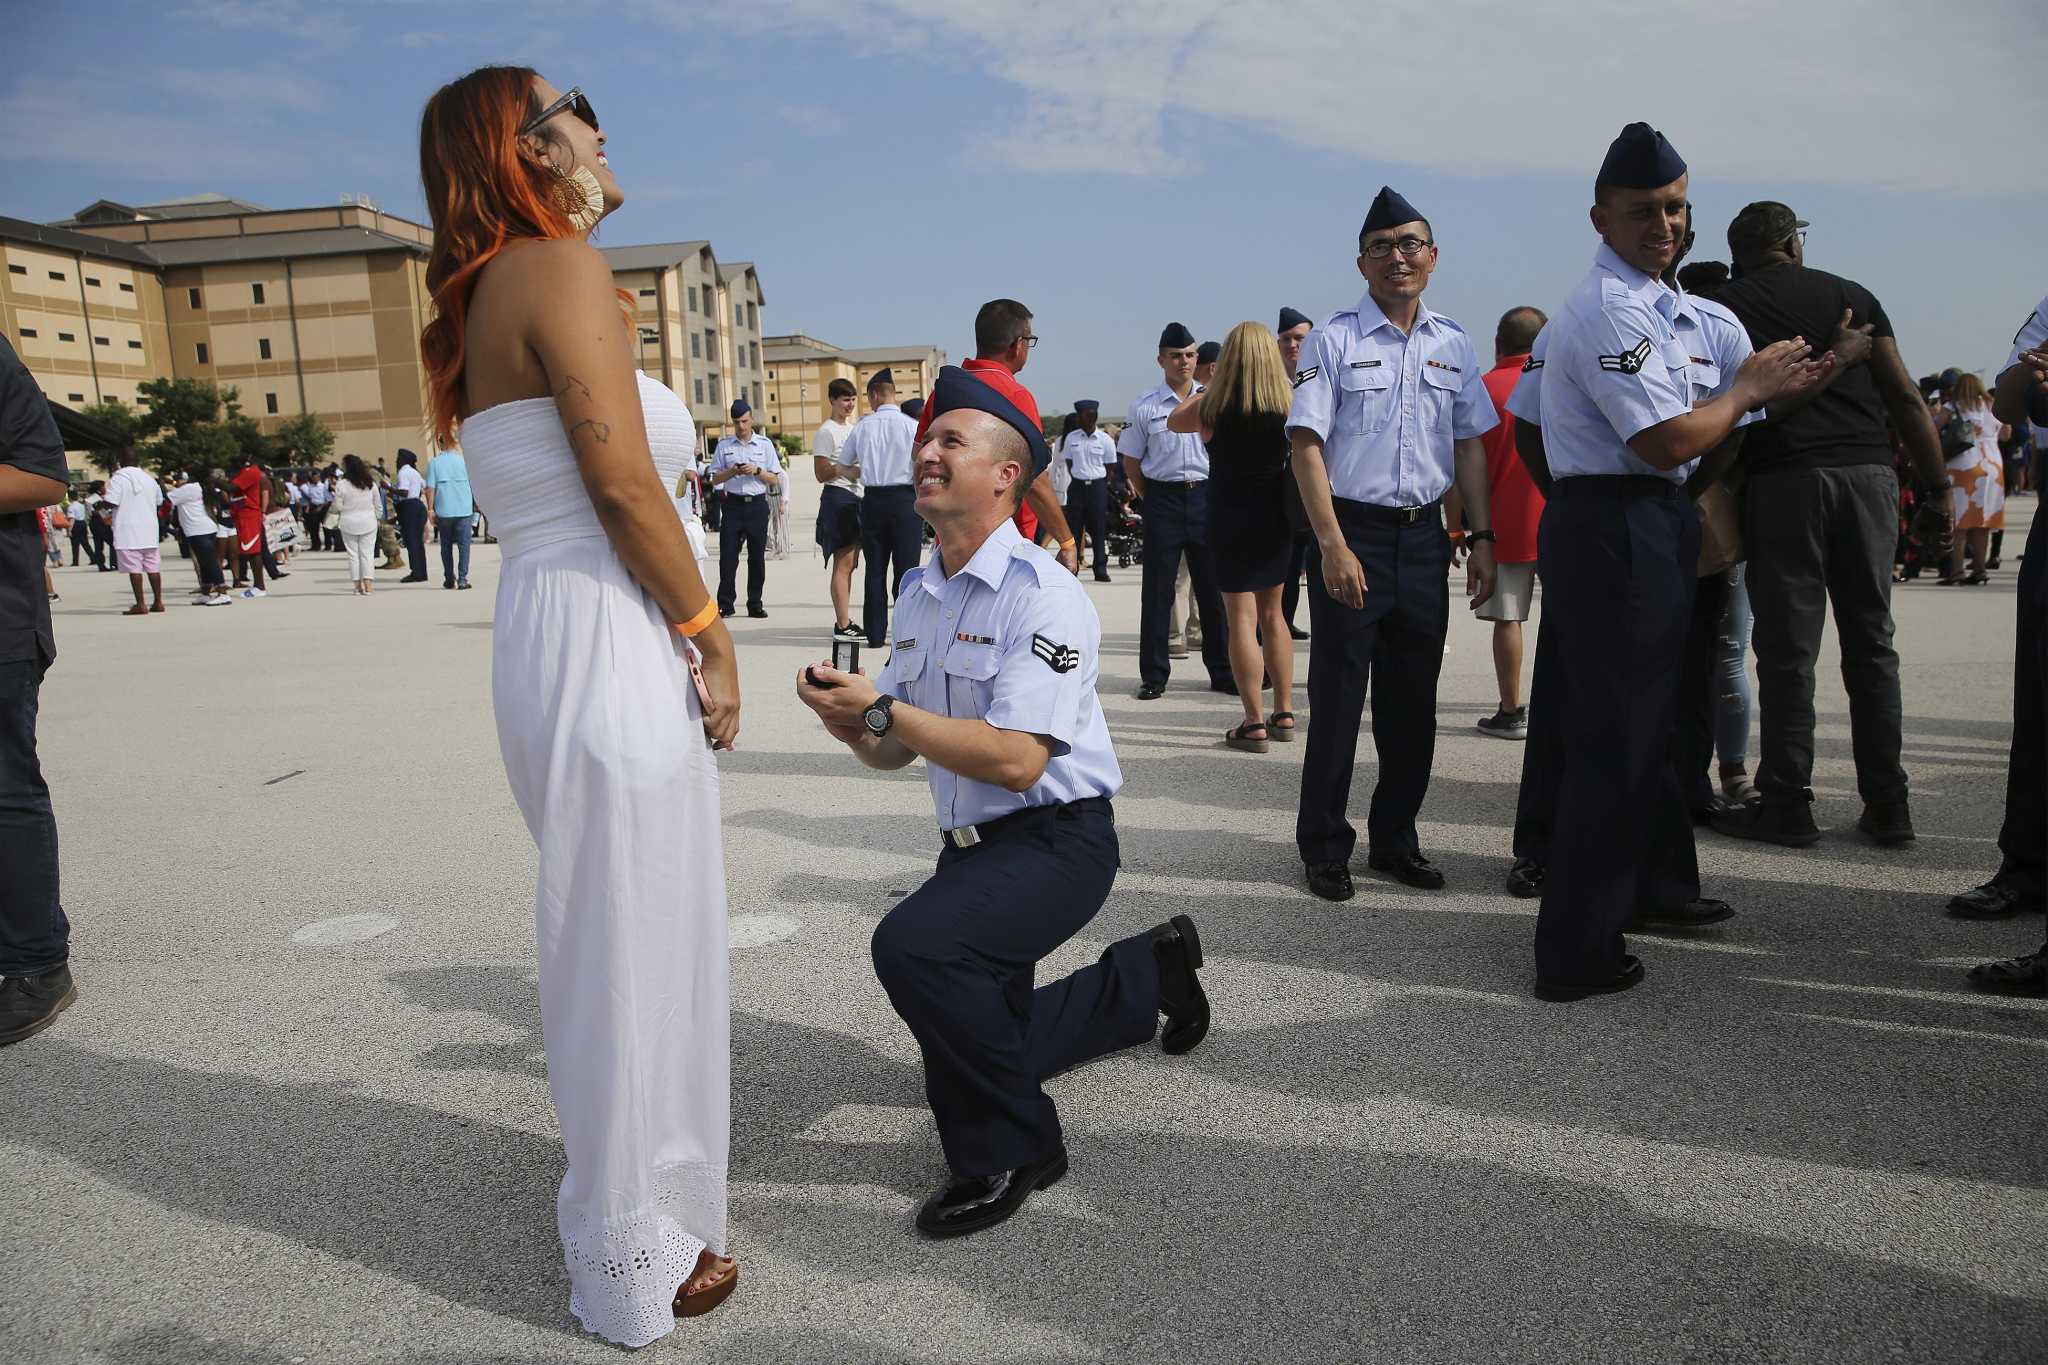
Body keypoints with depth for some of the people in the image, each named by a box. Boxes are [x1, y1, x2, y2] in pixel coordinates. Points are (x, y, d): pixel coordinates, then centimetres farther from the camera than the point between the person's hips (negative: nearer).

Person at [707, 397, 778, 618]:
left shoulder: (765, 444, 7)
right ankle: (725, 603, 2)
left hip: (757, 504, 0)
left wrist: (756, 471, -11)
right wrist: (732, 472, -10)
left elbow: (775, 479, 6)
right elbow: (715, 478, 8)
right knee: (728, 556, -4)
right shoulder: (724, 445, 7)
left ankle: (755, 604, 11)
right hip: (734, 504, 0)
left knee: (757, 556, 3)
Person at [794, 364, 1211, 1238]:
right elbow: (896, 751, 9)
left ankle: (1006, 1151, -9)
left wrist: (882, 710, -27)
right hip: (970, 843, 9)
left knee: (914, 943, -33)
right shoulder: (918, 591, 7)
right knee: (982, 1043, 18)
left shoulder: (1042, 594, -20)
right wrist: (851, 724, -14)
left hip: (1056, 840, -9)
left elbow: (1016, 759, -29)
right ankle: (1148, 976, 41)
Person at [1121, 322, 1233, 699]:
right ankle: (1153, 675, 9)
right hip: (1163, 499, -2)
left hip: (1206, 495, 2)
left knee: (1213, 588, 7)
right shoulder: (1144, 406, 1)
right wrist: (1152, 498, 2)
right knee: (1157, 590, 2)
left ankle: (1222, 672, 16)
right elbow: (1130, 461, 6)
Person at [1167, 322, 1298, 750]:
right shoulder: (1289, 405, -3)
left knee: (1242, 617, -1)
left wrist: (1207, 387, 20)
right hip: (1276, 518, 4)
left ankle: (1254, 724, -3)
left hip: (1230, 519, -3)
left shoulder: (1213, 406, -8)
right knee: (1271, 614, 16)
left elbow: (1173, 421, 12)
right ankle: (1284, 714, 21)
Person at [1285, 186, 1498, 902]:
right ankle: (1324, 848, 13)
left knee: (1412, 702, 11)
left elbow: (1470, 445, 15)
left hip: (1424, 535, 5)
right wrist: (1334, 545, -17)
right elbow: (1306, 445, -9)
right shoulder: (1334, 340, -3)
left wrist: (1481, 536, 7)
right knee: (1337, 699, 0)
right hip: (1350, 534, -5)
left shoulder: (1453, 345, 11)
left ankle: (1395, 840, 25)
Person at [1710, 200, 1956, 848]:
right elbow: (1906, 399, 8)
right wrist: (1937, 489, 9)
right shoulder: (1851, 295, 13)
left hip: (1783, 481, -2)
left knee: (1787, 648, 1)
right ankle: (1886, 805, 13)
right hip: (1867, 472, 3)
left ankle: (1787, 804, 3)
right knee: (1871, 642, 9)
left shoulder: (1724, 306, 8)